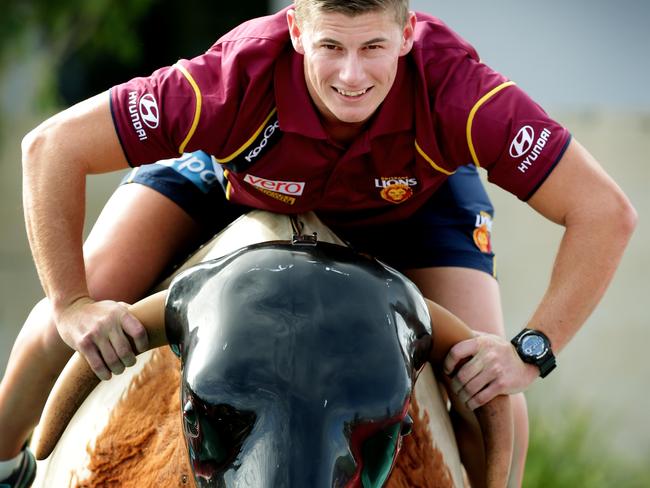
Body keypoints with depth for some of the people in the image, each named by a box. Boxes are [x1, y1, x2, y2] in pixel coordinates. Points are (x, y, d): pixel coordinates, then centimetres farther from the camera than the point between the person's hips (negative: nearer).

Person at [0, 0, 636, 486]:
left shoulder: (456, 91, -43)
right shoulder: (239, 80, -44)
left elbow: (606, 212, -37)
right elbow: (52, 146, -36)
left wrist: (531, 353, -40)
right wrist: (72, 304, -34)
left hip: (411, 194, 0)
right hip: (232, 175, 0)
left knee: (486, 377, -16)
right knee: (84, 307, -14)